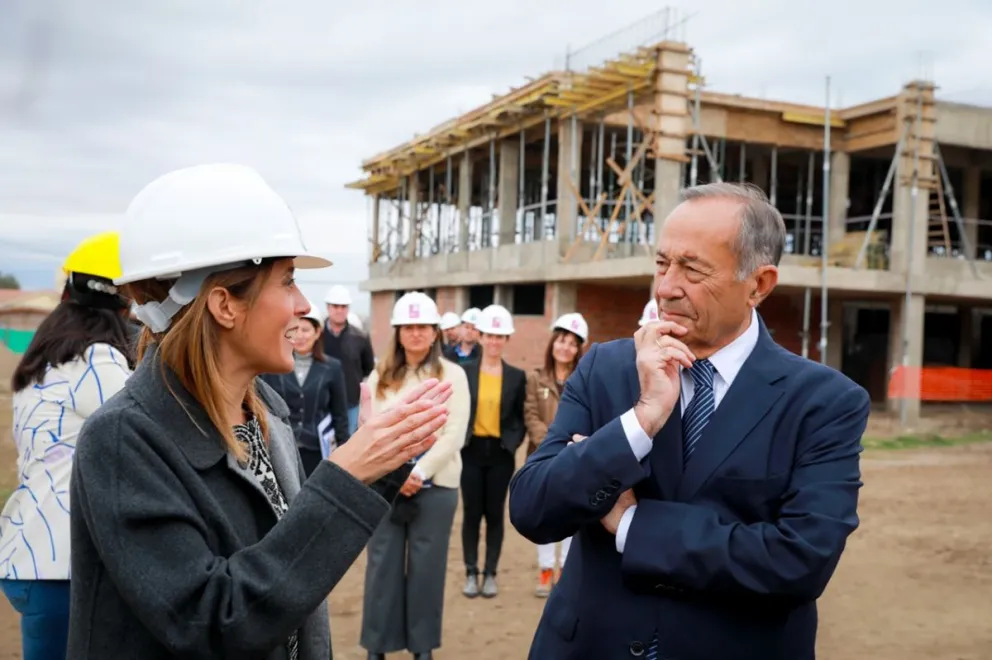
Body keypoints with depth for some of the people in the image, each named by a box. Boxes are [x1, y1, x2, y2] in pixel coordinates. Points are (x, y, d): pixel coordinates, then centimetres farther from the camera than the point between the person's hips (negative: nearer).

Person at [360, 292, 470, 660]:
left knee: (426, 566, 6)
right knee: (383, 565, 5)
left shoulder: (452, 375, 1)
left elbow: (454, 435, -6)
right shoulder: (381, 375, 8)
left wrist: (419, 472, -15)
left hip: (435, 485, -1)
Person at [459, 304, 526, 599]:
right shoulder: (465, 371, -1)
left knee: (495, 514, 6)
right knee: (471, 513, 5)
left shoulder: (517, 376, 2)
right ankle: (471, 572, 14)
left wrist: (511, 442, -8)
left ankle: (490, 573, 16)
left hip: (500, 453, 1)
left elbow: (520, 417, 4)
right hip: (472, 451, 0)